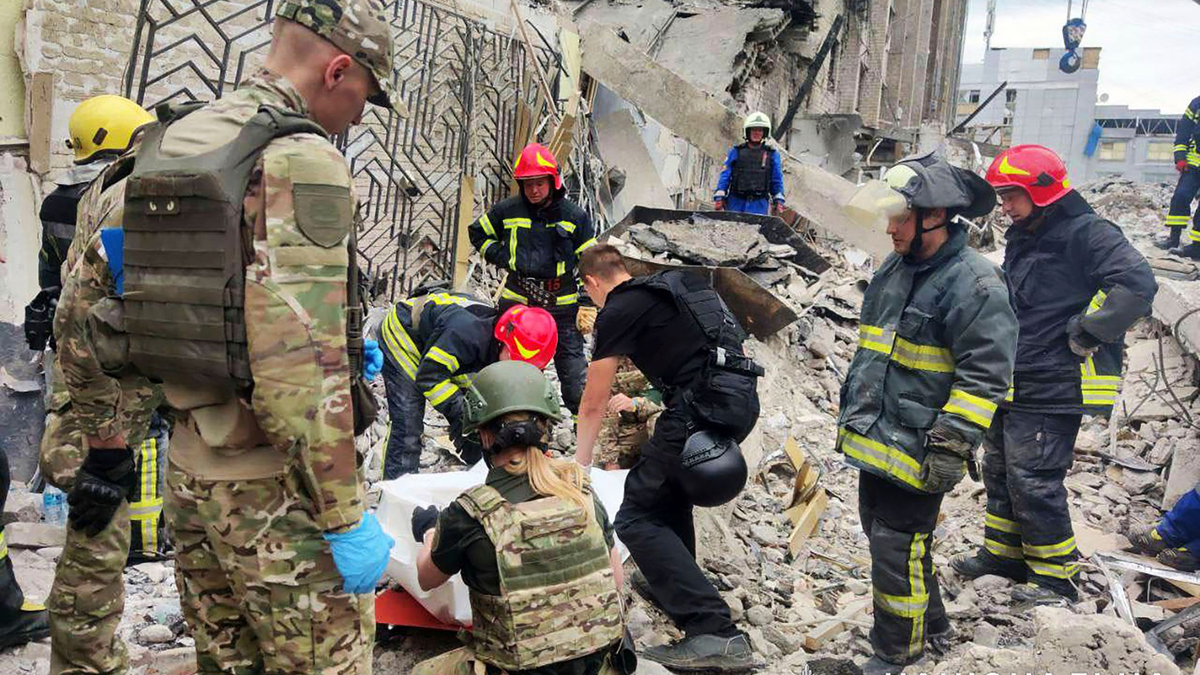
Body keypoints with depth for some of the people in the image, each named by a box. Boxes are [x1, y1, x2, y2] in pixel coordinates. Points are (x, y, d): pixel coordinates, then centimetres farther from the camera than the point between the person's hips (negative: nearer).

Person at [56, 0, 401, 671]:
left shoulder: (166, 146, 9)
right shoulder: (303, 161, -17)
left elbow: (81, 310, 13)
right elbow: (299, 366, -25)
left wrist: (105, 448, 20)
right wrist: (346, 519, -19)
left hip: (190, 478, 8)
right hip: (278, 490, -8)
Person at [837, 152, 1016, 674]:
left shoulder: (974, 283, -16)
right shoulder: (895, 269, 11)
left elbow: (984, 374, -19)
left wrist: (952, 446, -21)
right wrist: (851, 414, 23)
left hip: (916, 450, -9)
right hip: (875, 438, 9)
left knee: (896, 550, -2)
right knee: (879, 531, 20)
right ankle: (931, 625, 40)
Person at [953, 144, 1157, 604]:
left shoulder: (1088, 235, -15)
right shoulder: (1022, 238, 14)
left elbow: (1137, 284, -26)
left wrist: (1085, 335, -21)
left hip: (1053, 390, -9)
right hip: (1012, 384, 9)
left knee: (1033, 480, -4)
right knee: (1000, 471, 17)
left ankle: (1056, 574, 12)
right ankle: (1004, 553, 32)